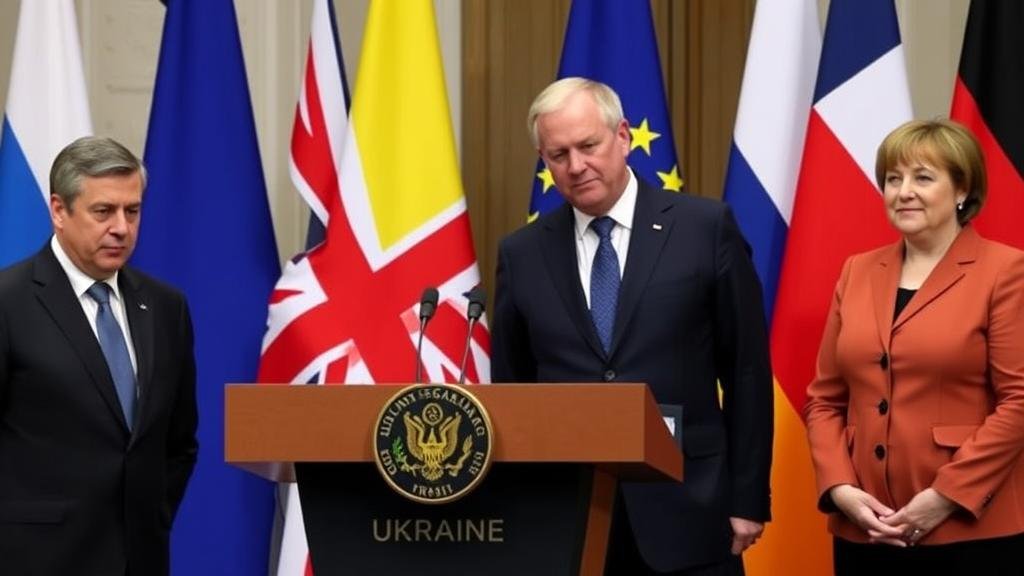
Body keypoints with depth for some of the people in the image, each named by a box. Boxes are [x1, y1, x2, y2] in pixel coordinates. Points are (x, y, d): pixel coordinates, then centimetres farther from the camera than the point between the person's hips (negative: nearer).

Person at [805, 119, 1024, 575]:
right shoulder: (857, 272, 13)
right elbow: (825, 398, 13)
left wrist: (947, 496, -14)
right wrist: (839, 488, -3)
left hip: (970, 531, -4)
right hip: (863, 531, 5)